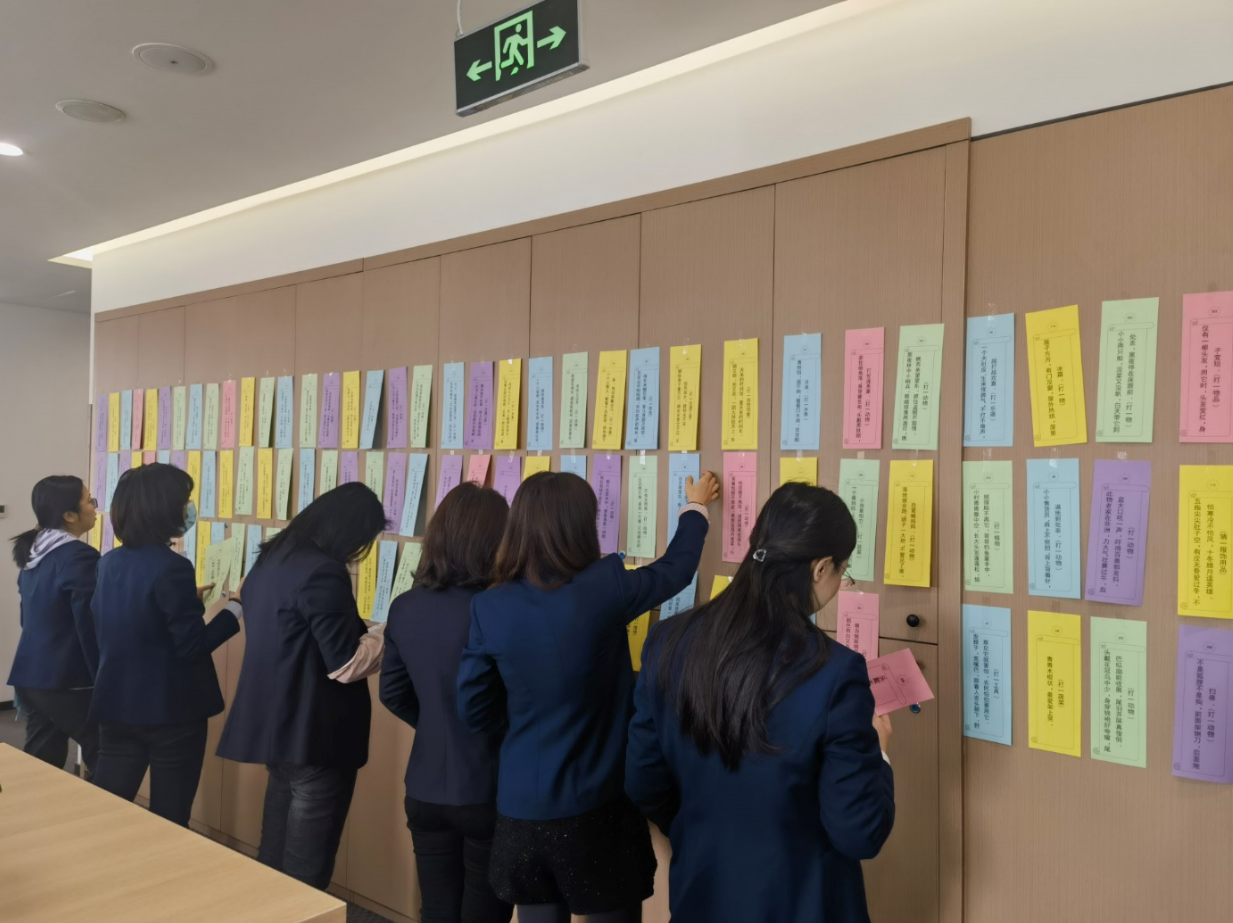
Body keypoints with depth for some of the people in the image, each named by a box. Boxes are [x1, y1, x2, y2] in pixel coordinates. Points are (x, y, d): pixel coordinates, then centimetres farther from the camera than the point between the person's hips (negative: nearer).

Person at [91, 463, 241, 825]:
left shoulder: (109, 562, 4)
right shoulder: (172, 567, -20)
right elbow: (192, 645, -19)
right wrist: (237, 606, -10)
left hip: (116, 704, 7)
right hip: (171, 708, -7)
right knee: (169, 819, 8)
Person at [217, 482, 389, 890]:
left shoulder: (270, 560, 8)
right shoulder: (323, 572, -22)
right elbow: (345, 663, -21)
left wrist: (362, 631, 19)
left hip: (275, 724, 9)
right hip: (316, 733, -9)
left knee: (274, 853, 21)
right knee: (306, 869, 4)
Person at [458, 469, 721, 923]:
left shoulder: (490, 607, -8)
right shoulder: (605, 589, -15)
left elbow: (475, 711, 0)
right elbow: (676, 567, 5)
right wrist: (695, 508, 22)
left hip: (521, 808, 3)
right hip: (597, 805, -2)